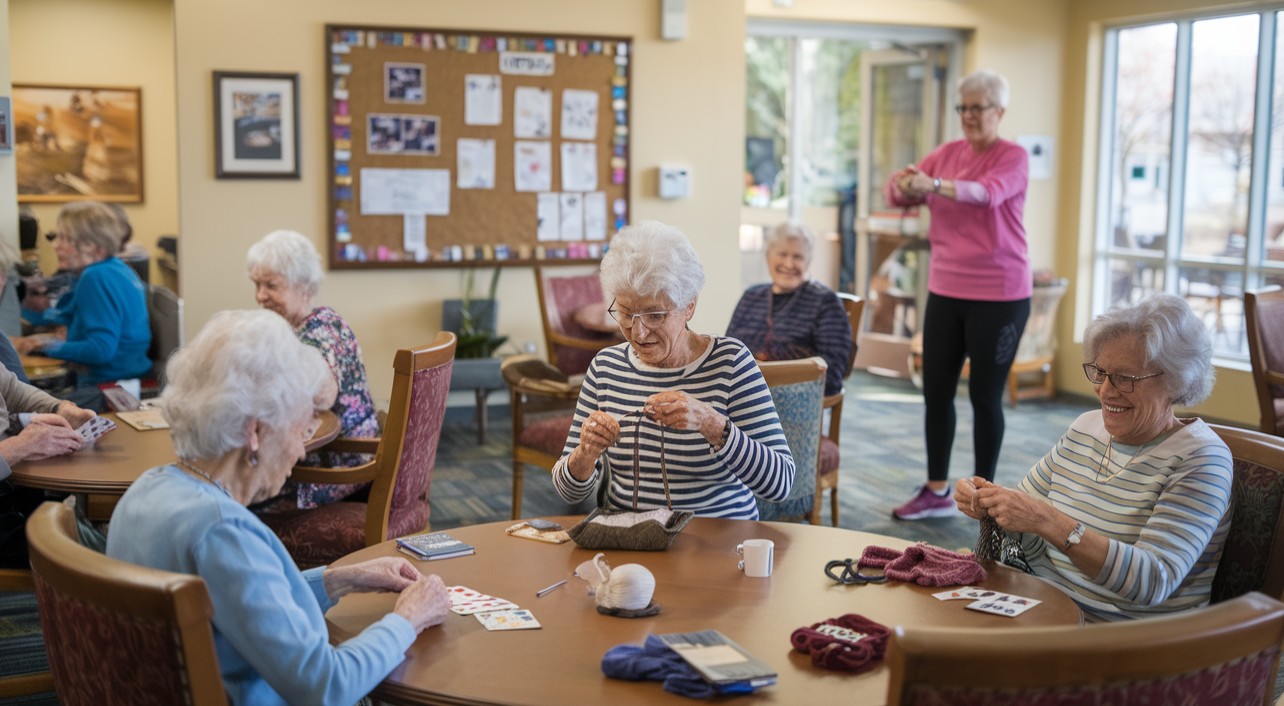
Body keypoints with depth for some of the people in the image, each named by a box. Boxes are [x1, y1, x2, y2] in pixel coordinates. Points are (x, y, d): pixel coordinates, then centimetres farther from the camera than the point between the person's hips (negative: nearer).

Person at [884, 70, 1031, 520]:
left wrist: (934, 185, -43)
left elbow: (988, 193, -28)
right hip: (945, 291, 5)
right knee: (936, 391, 6)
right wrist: (902, 184, -21)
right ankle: (937, 492, 18)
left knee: (985, 395, 4)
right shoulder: (947, 153, 9)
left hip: (998, 296, -5)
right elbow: (898, 195, 3)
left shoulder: (1012, 157, -7)